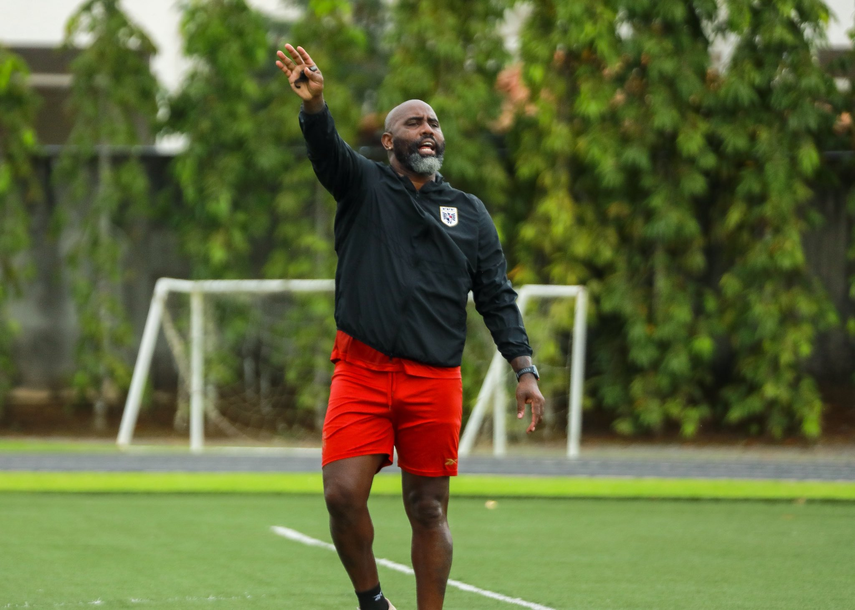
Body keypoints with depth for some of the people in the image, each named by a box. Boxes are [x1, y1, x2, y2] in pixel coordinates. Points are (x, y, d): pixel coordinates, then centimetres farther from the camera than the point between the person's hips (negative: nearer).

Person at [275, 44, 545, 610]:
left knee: (429, 510, 4)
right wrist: (314, 103, -37)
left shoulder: (470, 213, 14)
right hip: (362, 372, -2)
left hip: (435, 380, 2)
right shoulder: (364, 186, 7)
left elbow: (497, 297, 12)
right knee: (343, 495, -12)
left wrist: (526, 370, 0)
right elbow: (327, 149, -14)